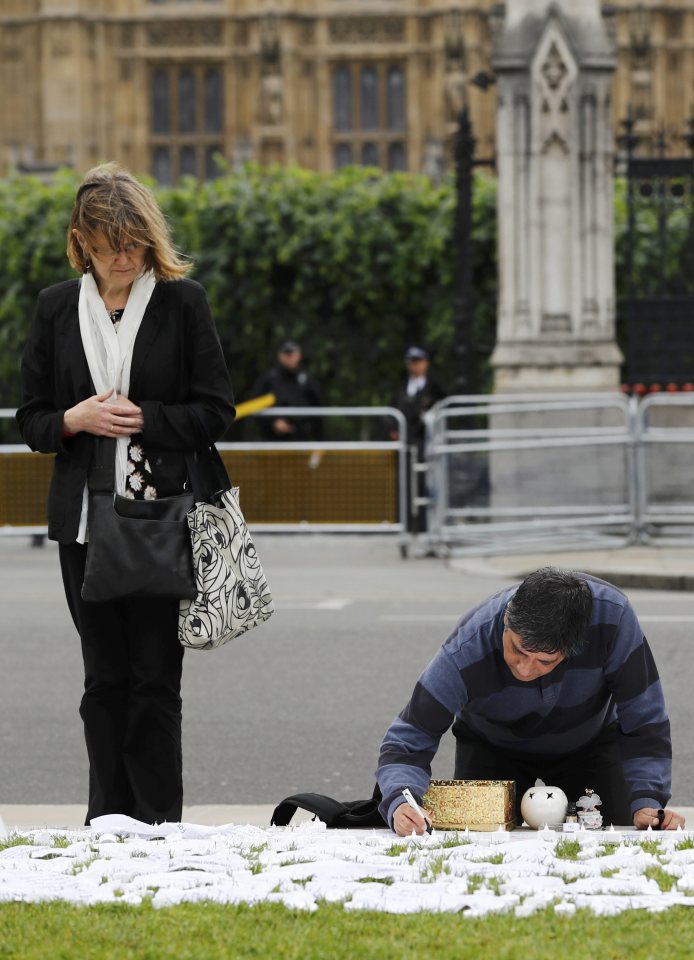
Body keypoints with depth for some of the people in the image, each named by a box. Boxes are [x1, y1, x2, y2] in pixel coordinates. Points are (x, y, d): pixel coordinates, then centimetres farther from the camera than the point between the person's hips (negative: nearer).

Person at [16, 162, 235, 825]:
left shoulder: (182, 301, 1)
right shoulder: (56, 308, 9)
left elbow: (216, 411, 1)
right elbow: (31, 418, 11)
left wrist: (144, 418, -13)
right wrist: (76, 419, -9)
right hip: (85, 520, 3)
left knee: (154, 679, -3)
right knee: (105, 679, 8)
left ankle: (158, 826, 1)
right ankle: (109, 824, 13)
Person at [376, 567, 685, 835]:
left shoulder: (612, 616, -39)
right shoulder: (465, 653, -39)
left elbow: (643, 719, -26)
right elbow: (408, 739, -33)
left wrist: (646, 802, -36)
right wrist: (401, 803, -53)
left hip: (589, 745, 1)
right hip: (492, 748, 0)